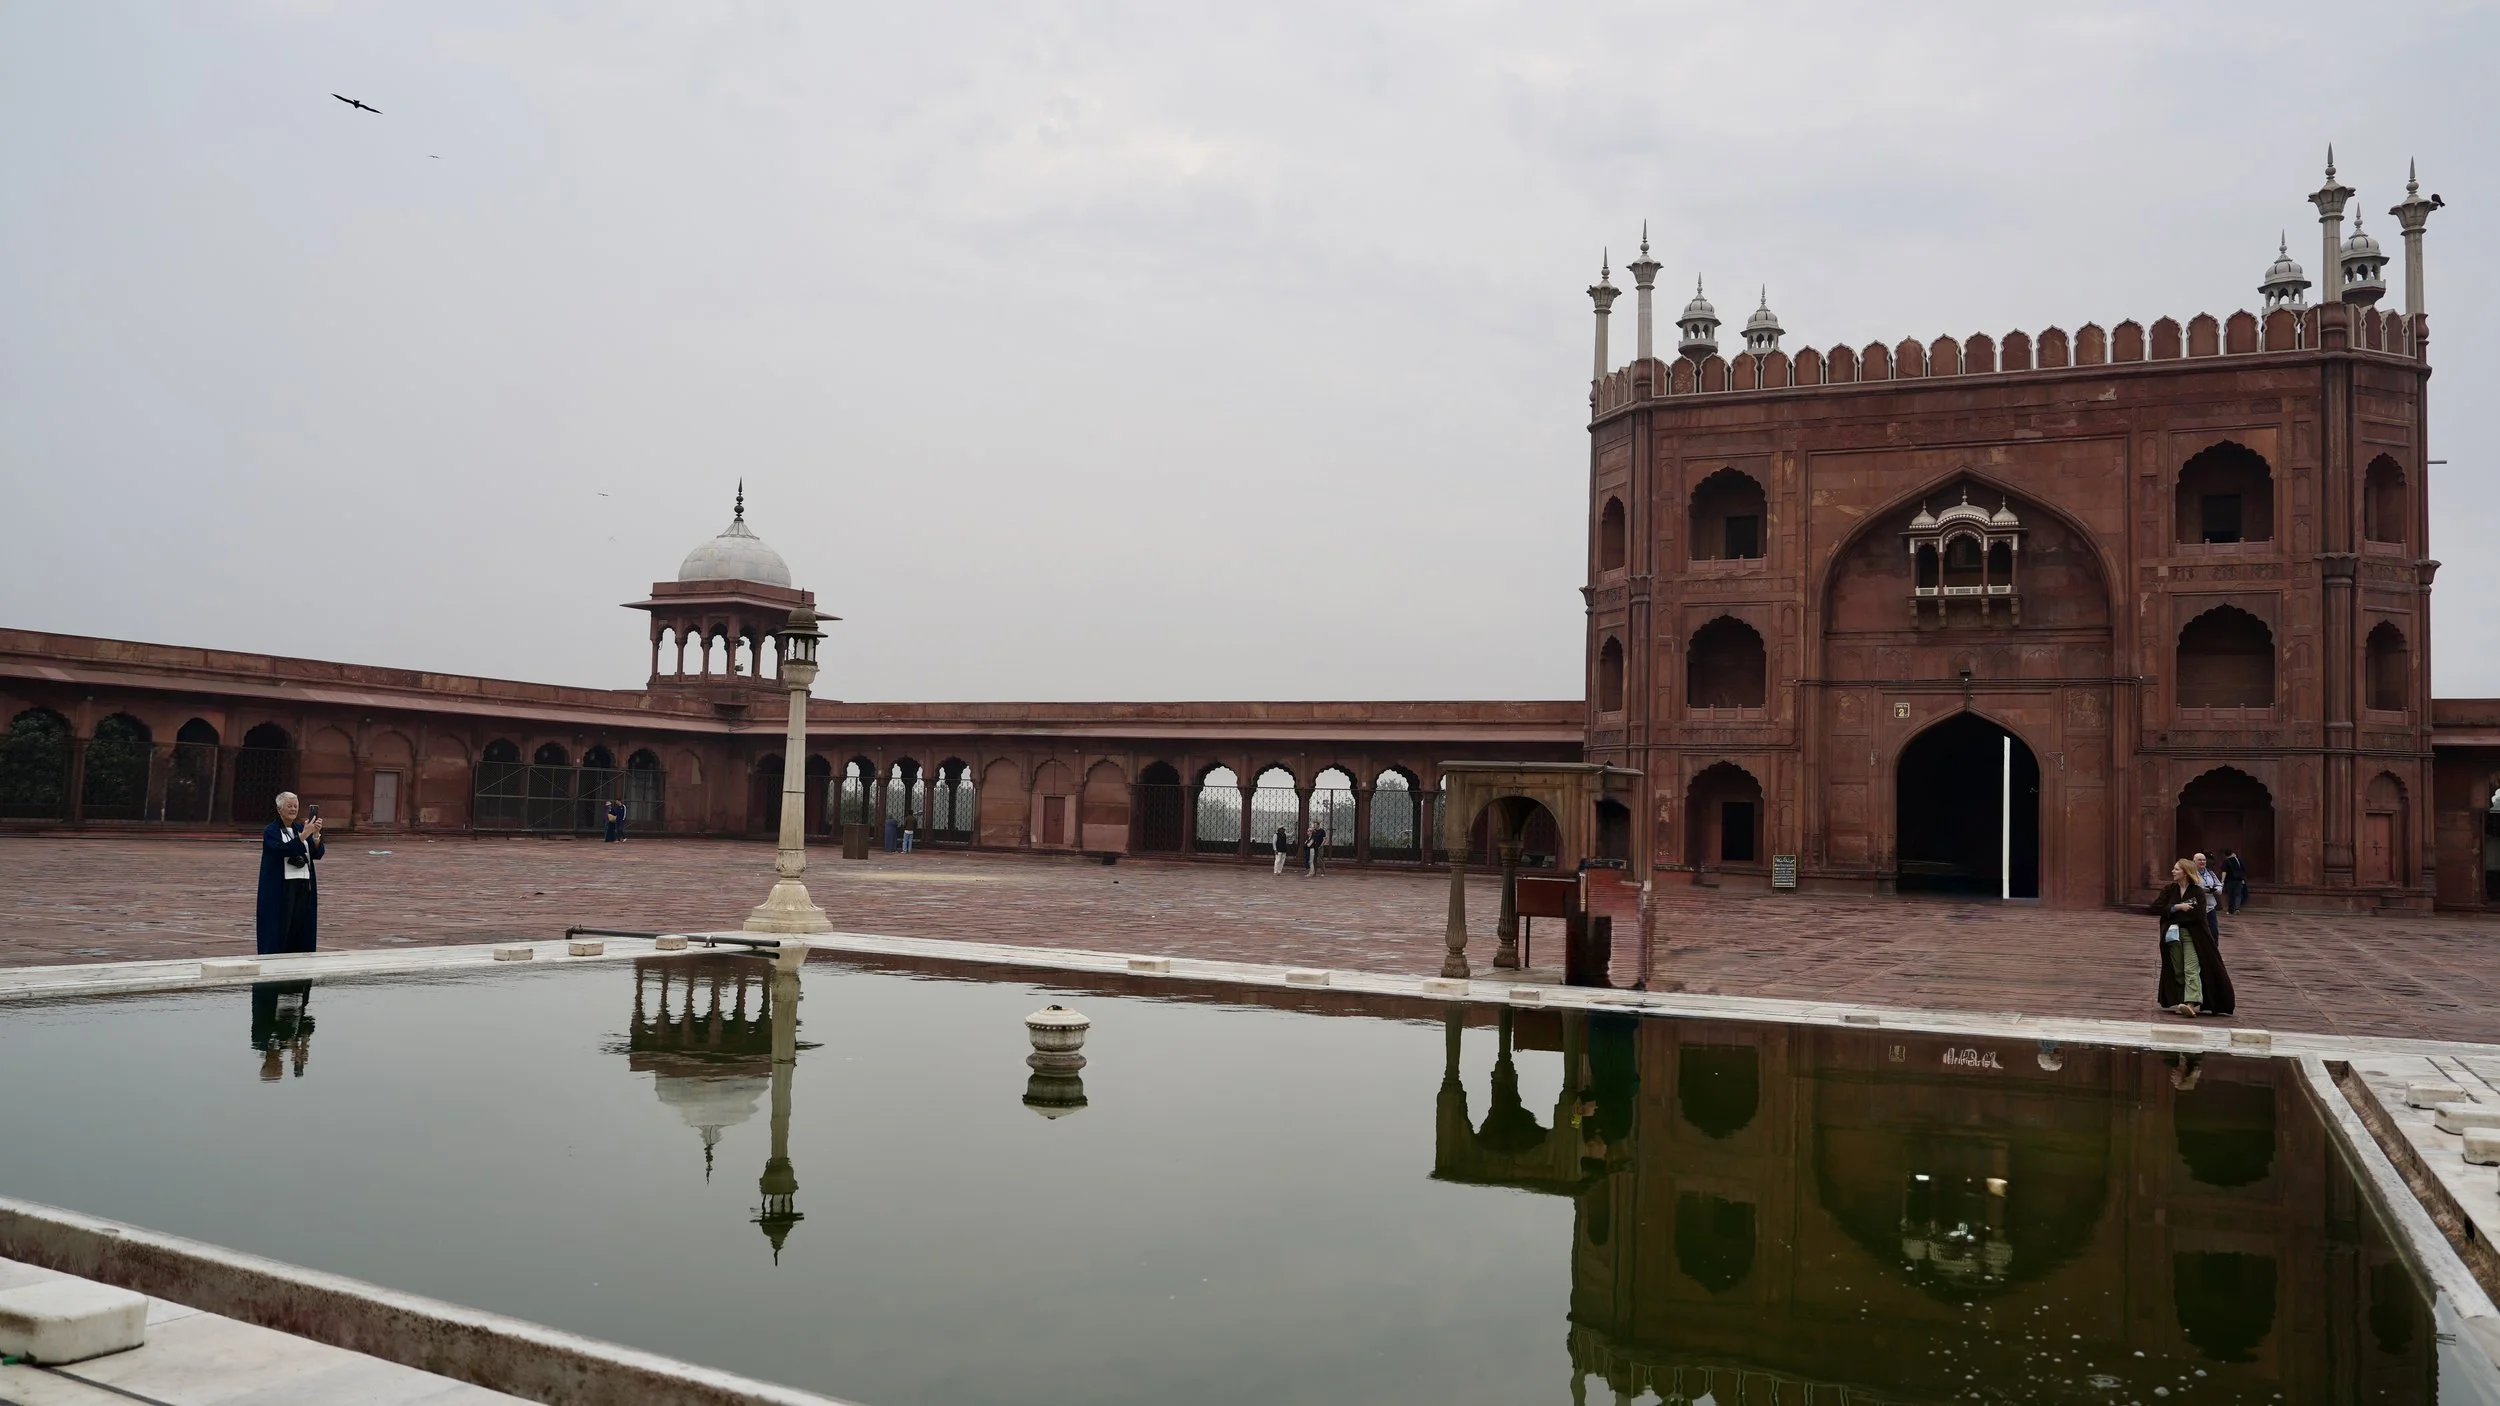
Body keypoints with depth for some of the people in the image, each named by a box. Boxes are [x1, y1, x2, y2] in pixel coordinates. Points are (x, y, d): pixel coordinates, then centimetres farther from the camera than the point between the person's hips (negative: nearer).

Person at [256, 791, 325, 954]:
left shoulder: (301, 829, 12)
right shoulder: (271, 831, -2)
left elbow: (317, 855, 2)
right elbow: (282, 849, -21)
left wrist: (316, 835, -16)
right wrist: (303, 836, -28)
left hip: (304, 887, 5)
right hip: (280, 888, -5)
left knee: (301, 927, 5)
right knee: (280, 927, -5)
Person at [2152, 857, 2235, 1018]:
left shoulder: (2198, 891, -5)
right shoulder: (2169, 889, 6)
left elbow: (2197, 915, -17)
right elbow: (2156, 907, -2)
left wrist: (2170, 913, -9)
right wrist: (2177, 907, -15)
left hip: (2192, 935, -4)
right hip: (2172, 935, 4)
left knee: (2191, 969, -13)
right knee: (2177, 971, 7)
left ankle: (2191, 1003, -25)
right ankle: (2177, 1002, 11)